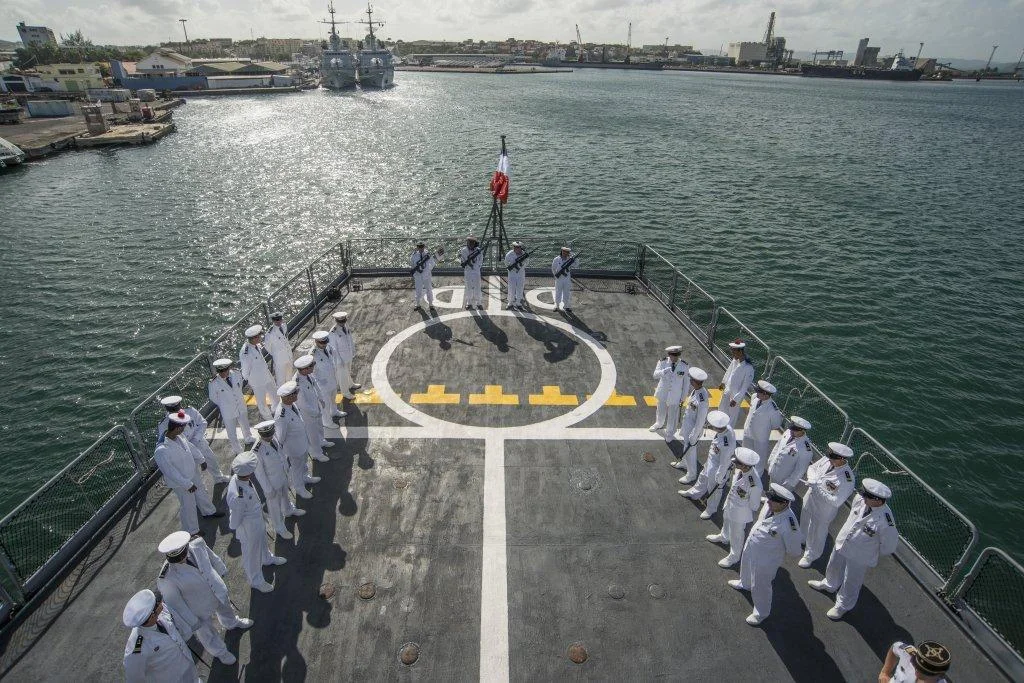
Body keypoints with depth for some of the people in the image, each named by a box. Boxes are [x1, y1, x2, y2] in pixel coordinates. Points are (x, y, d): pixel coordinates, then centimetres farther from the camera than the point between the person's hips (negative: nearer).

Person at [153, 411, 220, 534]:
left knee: (201, 493, 29)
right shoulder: (161, 451, -38)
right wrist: (187, 484, -24)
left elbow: (189, 447, 5)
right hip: (180, 483, -7)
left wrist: (200, 459, 17)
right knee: (188, 506, 12)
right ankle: (192, 532, 35)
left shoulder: (178, 436, -15)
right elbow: (170, 472, -31)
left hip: (193, 472, 7)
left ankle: (209, 511, 56)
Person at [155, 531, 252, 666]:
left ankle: (232, 623, 70)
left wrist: (222, 571, 11)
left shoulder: (196, 543, -28)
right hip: (200, 608, -4)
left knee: (226, 609, 36)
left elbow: (211, 557, -5)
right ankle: (219, 652, 56)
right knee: (208, 634, 25)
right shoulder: (167, 580, -39)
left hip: (218, 591, 4)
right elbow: (174, 604, -23)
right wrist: (192, 622, -12)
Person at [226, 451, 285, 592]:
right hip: (249, 527, -7)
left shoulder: (237, 478, -22)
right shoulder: (238, 496, -45)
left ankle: (267, 558, 66)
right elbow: (235, 518, -26)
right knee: (252, 553, 21)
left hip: (258, 519, 7)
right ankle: (256, 580, 49)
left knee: (262, 541, 35)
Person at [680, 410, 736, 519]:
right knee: (703, 478, 32)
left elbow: (724, 464, -28)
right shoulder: (726, 427, -21)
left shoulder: (726, 444, -43)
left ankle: (711, 509, 47)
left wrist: (719, 479, -13)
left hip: (718, 469, -8)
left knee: (714, 490, 20)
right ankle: (693, 493, 60)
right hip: (710, 463, 8)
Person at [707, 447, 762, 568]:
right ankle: (724, 537, 67)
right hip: (730, 504, 7)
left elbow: (754, 506, -23)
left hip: (740, 513, -7)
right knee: (726, 520, 35)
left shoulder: (754, 485, -42)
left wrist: (749, 521, -7)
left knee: (736, 534, 20)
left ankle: (734, 556, 49)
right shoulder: (741, 469, -24)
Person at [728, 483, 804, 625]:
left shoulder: (788, 523, -39)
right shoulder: (769, 504, -20)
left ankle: (761, 613, 45)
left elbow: (795, 550, -23)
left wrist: (778, 548, -9)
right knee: (746, 566, 35)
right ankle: (745, 583, 68)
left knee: (760, 587, 17)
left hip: (766, 559, -7)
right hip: (750, 548, 7)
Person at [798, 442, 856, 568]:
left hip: (823, 510, -6)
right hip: (809, 500, 6)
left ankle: (810, 555, 46)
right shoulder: (827, 460, -17)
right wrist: (813, 479, -19)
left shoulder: (846, 479, -34)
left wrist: (818, 488, -31)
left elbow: (836, 501, -30)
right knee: (805, 524, 32)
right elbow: (812, 467, 1)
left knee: (817, 534, 19)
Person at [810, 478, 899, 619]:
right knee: (834, 567, 32)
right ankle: (829, 585, 63)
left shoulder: (885, 520, -37)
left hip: (859, 556, -6)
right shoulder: (860, 499, -22)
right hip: (842, 543, 6)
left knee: (850, 583, 19)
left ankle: (843, 606, 47)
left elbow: (889, 545, -19)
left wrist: (875, 553, -4)